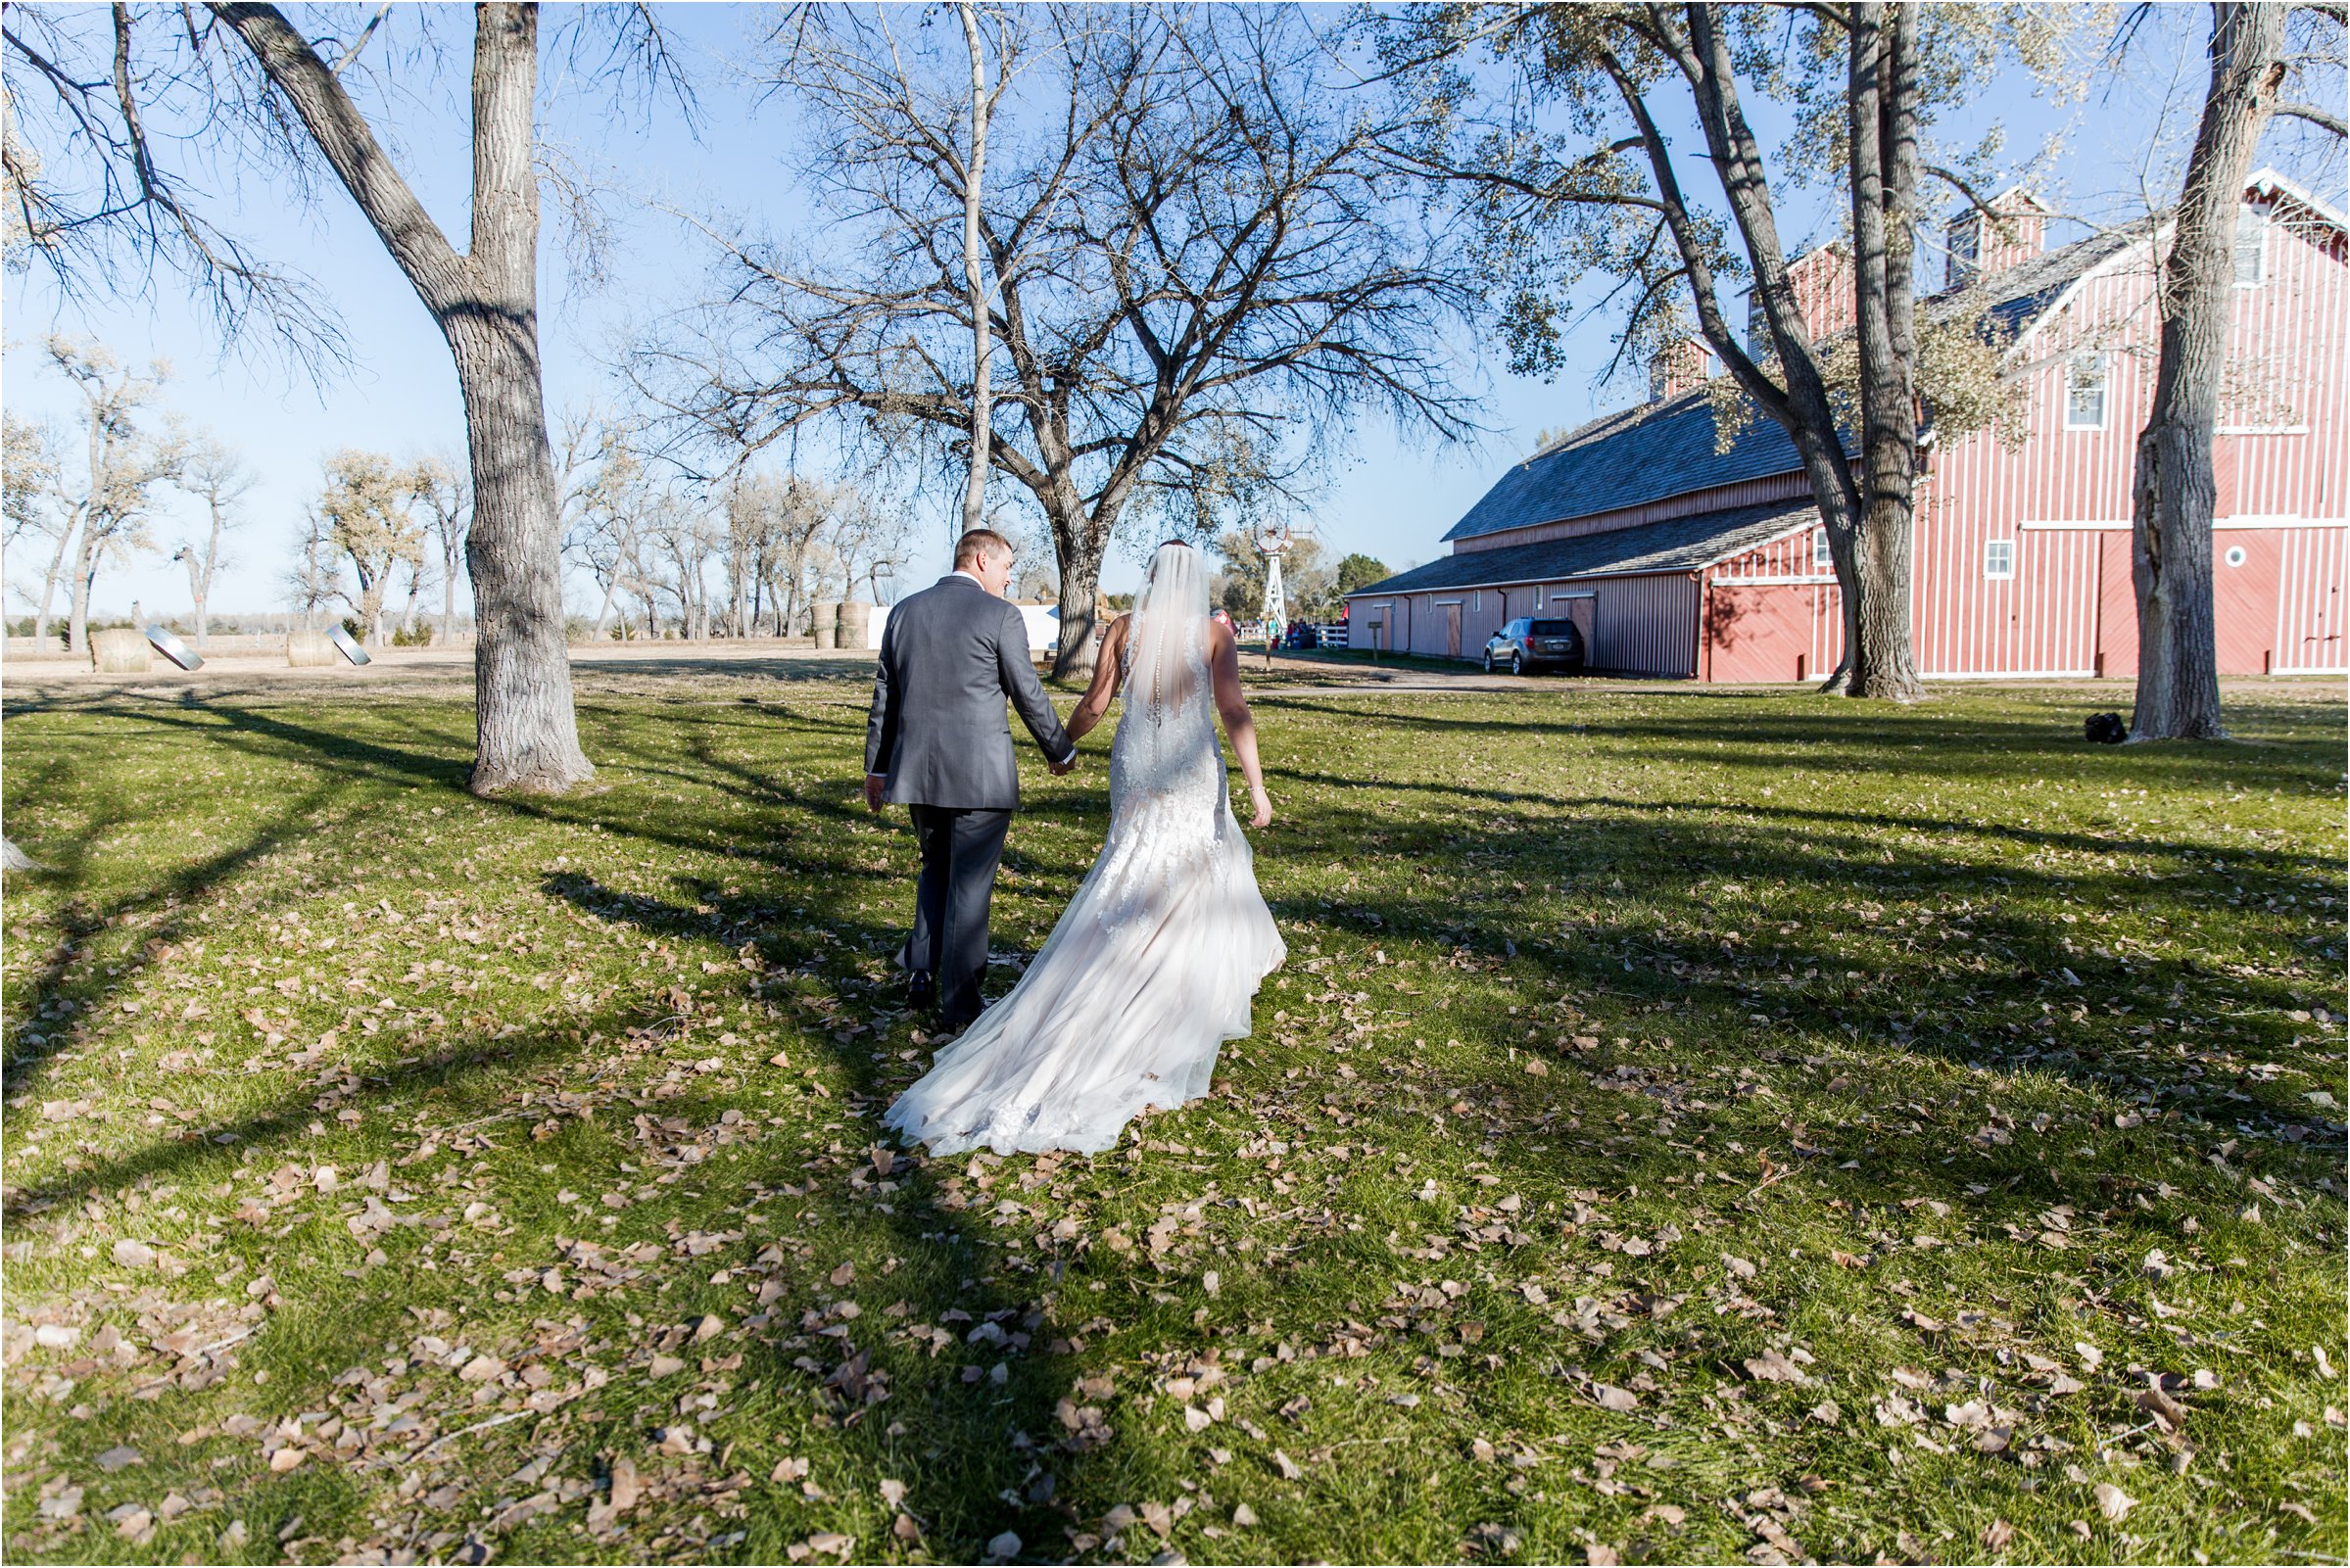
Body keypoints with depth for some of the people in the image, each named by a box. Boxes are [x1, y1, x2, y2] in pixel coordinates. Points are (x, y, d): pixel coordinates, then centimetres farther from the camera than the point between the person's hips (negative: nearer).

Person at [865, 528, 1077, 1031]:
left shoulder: (904, 611, 9)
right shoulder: (1001, 615, -7)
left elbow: (885, 696, 13)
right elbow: (1028, 694, -5)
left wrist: (877, 767, 20)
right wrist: (1061, 751, 9)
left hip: (917, 770, 5)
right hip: (980, 774, -5)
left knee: (935, 871, 23)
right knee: (969, 885, 4)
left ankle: (920, 977, 19)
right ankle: (958, 1004, 11)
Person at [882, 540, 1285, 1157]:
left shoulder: (1122, 629, 1)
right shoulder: (1216, 633, -6)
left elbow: (1095, 704, 3)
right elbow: (1233, 710, -14)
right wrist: (1256, 784, -13)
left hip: (1133, 769, 3)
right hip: (1192, 771, -2)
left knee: (1129, 891, 14)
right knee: (1200, 883, 14)